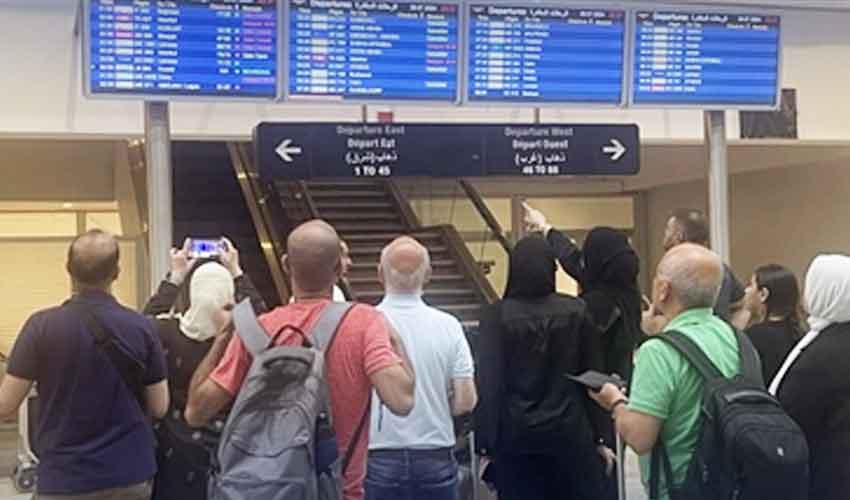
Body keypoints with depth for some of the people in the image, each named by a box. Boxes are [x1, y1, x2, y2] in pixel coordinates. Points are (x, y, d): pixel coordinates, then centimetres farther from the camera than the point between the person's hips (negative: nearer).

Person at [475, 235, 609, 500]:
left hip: (514, 435, -1)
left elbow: (489, 383, -9)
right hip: (568, 431, 1)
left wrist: (486, 444, -4)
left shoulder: (496, 315, -7)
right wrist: (599, 437, 8)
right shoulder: (576, 312, -2)